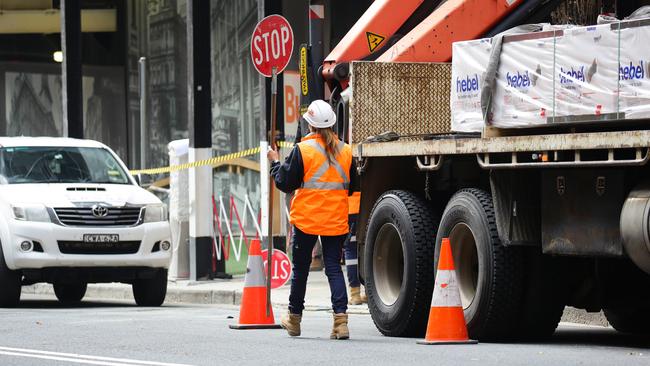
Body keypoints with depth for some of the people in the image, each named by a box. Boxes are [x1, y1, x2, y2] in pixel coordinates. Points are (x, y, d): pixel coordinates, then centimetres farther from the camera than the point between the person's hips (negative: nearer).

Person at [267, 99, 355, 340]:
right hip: (336, 220, 3)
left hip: (307, 219, -3)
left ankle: (294, 319, 25)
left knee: (300, 268, 11)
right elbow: (353, 187, 12)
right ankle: (340, 319, -13)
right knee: (334, 268, 2)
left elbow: (285, 183, -4)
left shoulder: (302, 150, -11)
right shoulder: (345, 151, 2)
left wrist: (275, 163, 12)